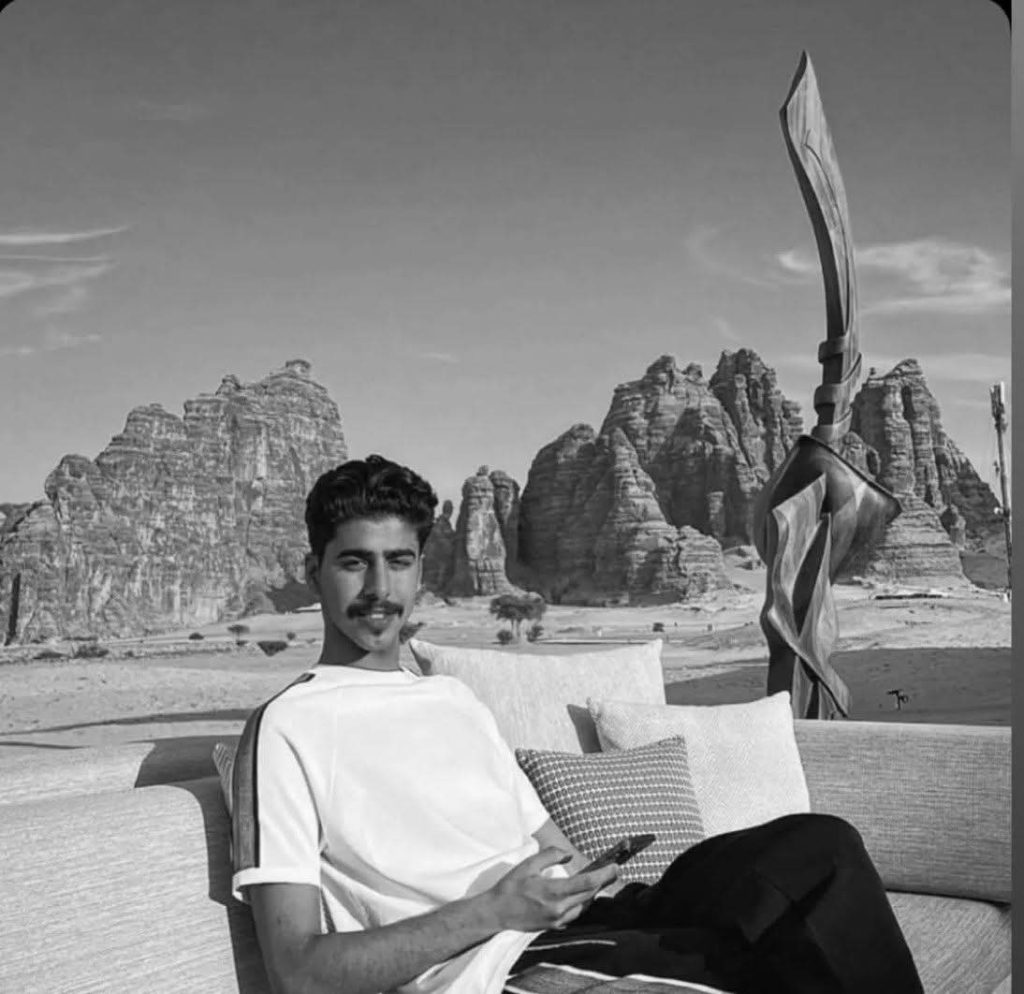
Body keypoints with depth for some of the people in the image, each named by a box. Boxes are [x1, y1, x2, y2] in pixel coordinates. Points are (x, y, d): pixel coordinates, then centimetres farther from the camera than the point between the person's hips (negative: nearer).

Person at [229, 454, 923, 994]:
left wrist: (596, 879, -4)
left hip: (583, 930, 7)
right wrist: (494, 911, -17)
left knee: (819, 844, -11)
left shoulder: (456, 698, 22)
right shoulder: (287, 727, -2)